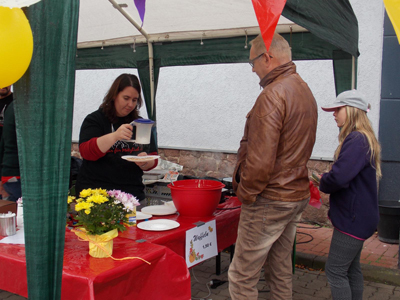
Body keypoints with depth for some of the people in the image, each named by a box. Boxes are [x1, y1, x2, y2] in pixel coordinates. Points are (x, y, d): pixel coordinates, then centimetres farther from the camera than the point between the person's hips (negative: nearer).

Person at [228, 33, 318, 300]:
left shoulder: (273, 94, -19)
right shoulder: (305, 90, 12)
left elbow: (261, 158, -25)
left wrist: (246, 193, -11)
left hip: (270, 199, -10)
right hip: (297, 195, 10)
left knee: (242, 277, 0)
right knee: (281, 270, 20)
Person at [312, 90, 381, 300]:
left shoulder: (357, 140, -21)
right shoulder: (361, 138, 12)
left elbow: (339, 177, -31)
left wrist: (323, 183, -9)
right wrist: (326, 181, 3)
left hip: (353, 217, -10)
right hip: (356, 215, 10)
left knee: (335, 271, -3)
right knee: (351, 268, 18)